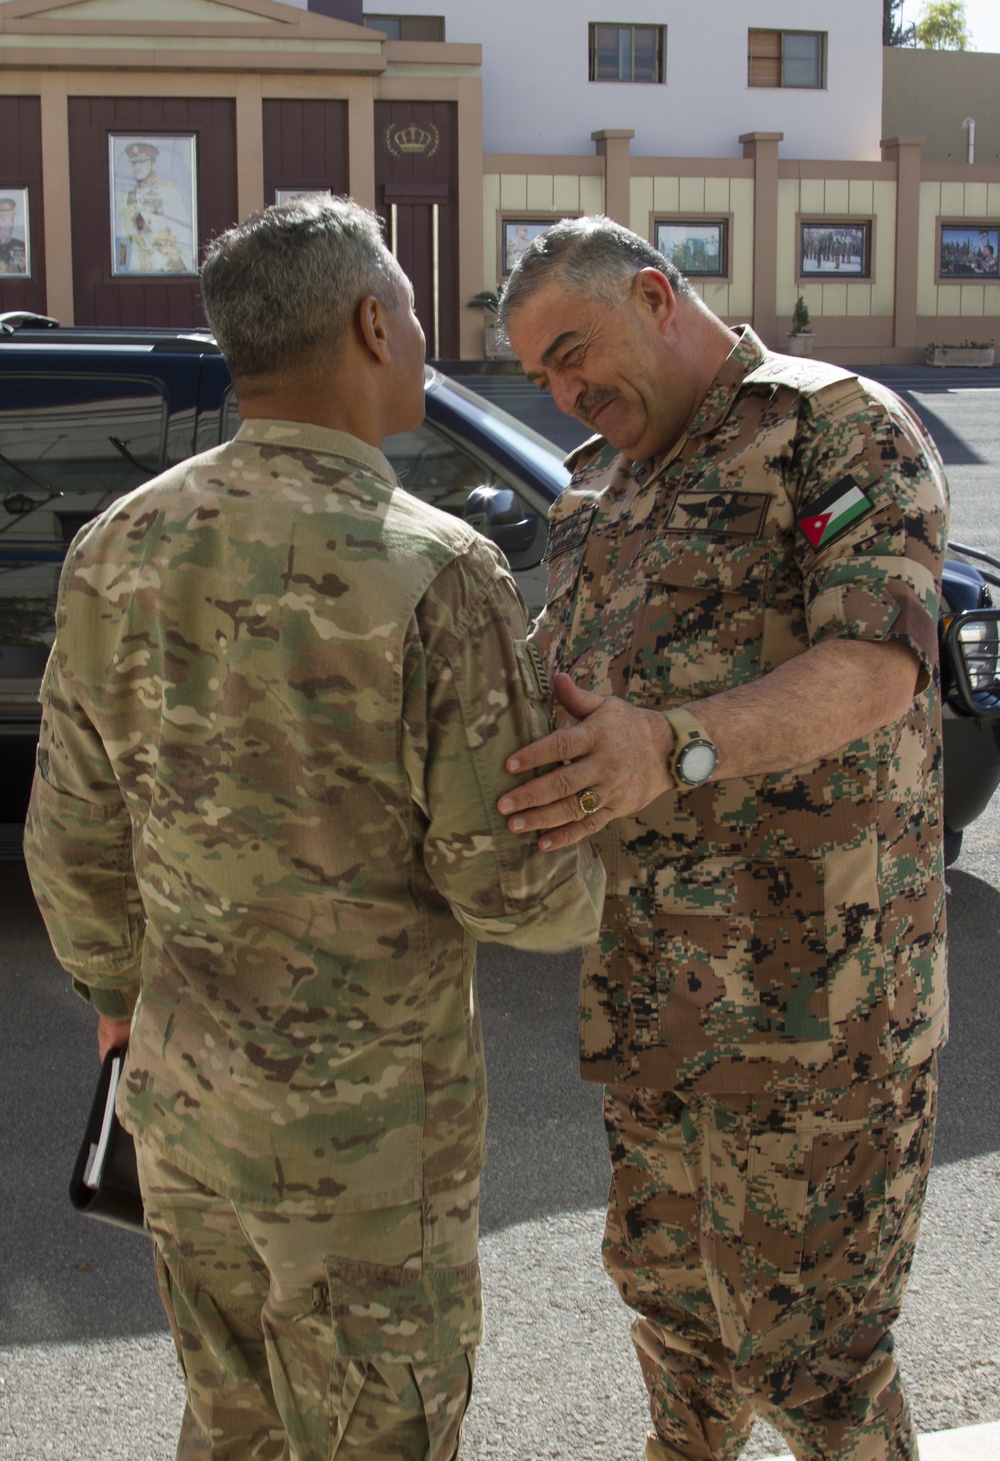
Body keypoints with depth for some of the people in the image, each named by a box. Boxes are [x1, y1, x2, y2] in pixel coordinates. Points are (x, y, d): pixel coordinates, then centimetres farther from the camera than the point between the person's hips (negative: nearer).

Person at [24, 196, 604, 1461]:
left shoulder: (118, 549, -4)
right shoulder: (433, 574, -22)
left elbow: (76, 836, 4)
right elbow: (515, 885, -18)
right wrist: (583, 888, 5)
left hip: (180, 1078, 6)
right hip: (361, 1117, -6)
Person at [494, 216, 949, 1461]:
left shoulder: (840, 426, -8)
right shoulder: (595, 491, 17)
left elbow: (877, 668, -22)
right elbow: (549, 686, 23)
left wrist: (672, 746, -37)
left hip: (807, 975, -8)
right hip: (649, 974, 8)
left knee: (800, 1332, 2)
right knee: (663, 1273, 22)